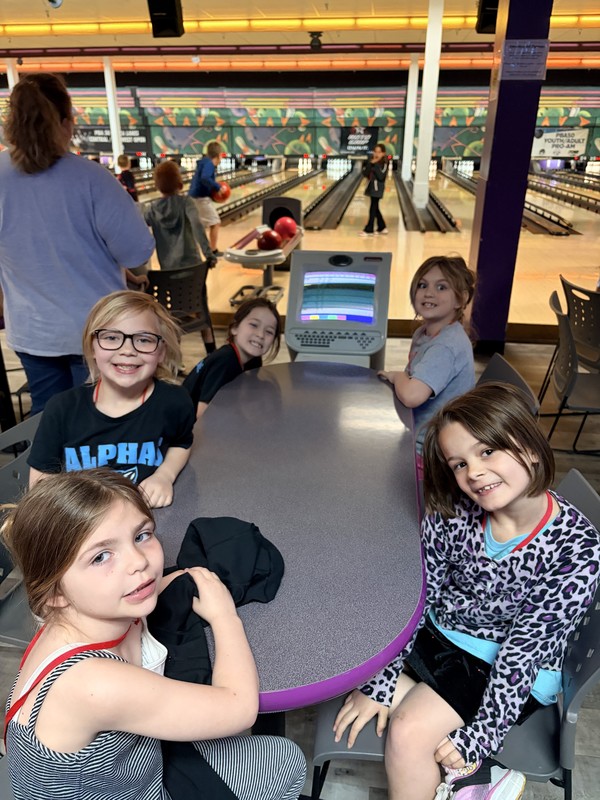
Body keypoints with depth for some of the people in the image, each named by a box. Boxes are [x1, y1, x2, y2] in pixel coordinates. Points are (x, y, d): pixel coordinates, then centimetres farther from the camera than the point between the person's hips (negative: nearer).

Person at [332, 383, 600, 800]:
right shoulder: (453, 513, -15)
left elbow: (524, 649, -20)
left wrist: (483, 736, -17)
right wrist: (380, 682, -13)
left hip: (510, 670, -4)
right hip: (436, 636, 5)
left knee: (408, 733, -18)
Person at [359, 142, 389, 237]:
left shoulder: (385, 163, -11)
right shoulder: (371, 160, 7)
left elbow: (381, 176, -22)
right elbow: (365, 173, -1)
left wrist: (376, 165, -21)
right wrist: (370, 164, -14)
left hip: (378, 188, -7)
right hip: (371, 187, 7)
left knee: (373, 208, -3)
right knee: (375, 208, 11)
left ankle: (369, 230, 3)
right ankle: (382, 227, 21)